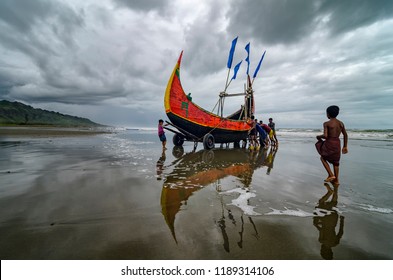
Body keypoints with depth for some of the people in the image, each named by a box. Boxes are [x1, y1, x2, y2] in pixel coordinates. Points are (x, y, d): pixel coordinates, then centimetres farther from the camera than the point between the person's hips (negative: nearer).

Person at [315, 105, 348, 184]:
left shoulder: (326, 123, -12)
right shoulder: (341, 123, 7)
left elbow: (325, 136, -21)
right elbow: (345, 135, 13)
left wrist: (319, 136, 2)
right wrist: (345, 146, 20)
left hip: (329, 143, -6)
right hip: (337, 143, 6)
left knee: (323, 158, 18)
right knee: (335, 161, 19)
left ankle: (331, 175, 8)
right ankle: (336, 180, 28)